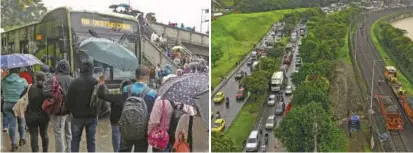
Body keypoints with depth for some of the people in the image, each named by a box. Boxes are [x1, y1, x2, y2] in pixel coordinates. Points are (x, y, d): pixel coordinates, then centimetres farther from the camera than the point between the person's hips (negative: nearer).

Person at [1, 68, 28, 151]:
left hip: (7, 105, 2)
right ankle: (22, 139, 31)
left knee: (11, 124, 6)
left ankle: (13, 144, 6)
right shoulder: (22, 81, -12)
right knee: (21, 123, 19)